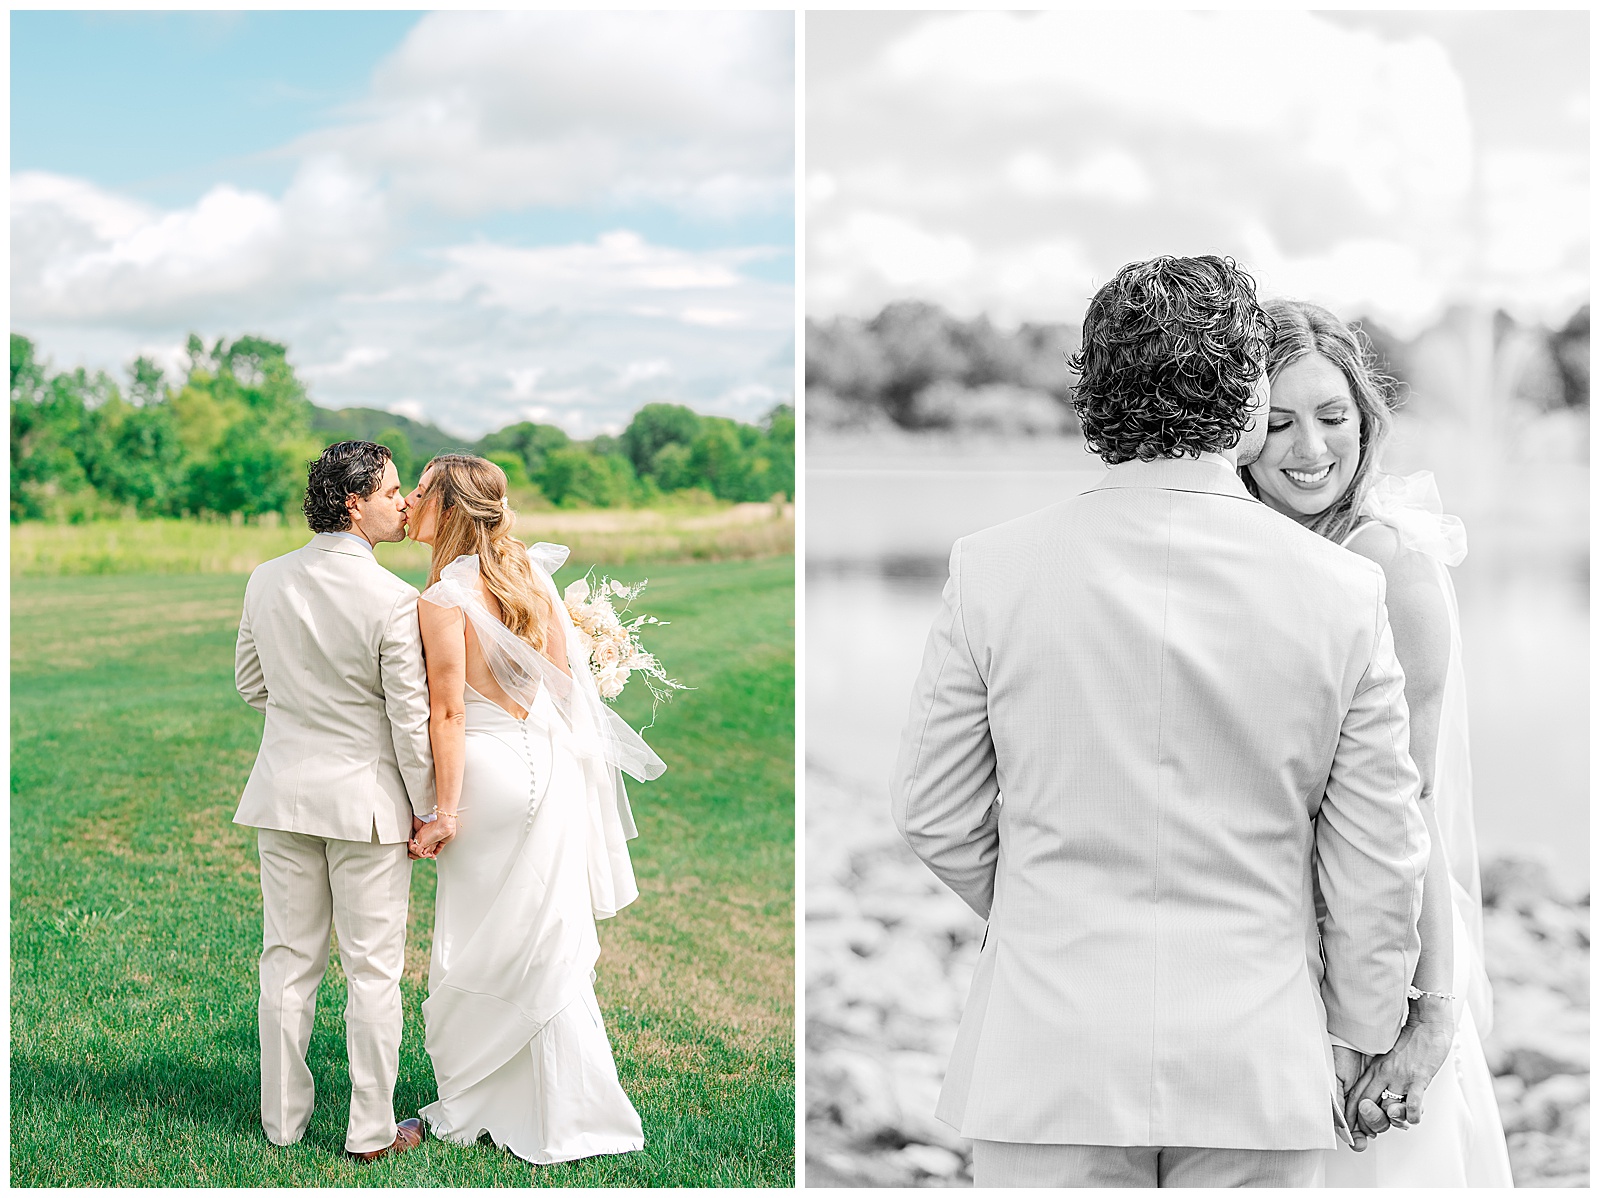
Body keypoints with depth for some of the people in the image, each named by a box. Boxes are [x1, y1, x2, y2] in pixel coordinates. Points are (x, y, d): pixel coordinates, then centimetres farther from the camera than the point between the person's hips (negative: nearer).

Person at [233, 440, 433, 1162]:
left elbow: (250, 682, 11)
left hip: (285, 793, 5)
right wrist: (425, 810, -3)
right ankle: (371, 1129, 13)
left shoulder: (267, 581, -1)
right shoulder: (392, 601, -18)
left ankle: (283, 1116, 24)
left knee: (288, 958, 14)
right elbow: (411, 718, -13)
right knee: (373, 968, 6)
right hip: (368, 800, -5)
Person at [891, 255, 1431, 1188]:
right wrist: (1358, 1039, 13)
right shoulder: (1346, 589, -7)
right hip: (1258, 1070, 1)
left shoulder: (991, 568, -7)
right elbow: (1381, 860, -2)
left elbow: (936, 818, 1)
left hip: (1048, 1058, 0)